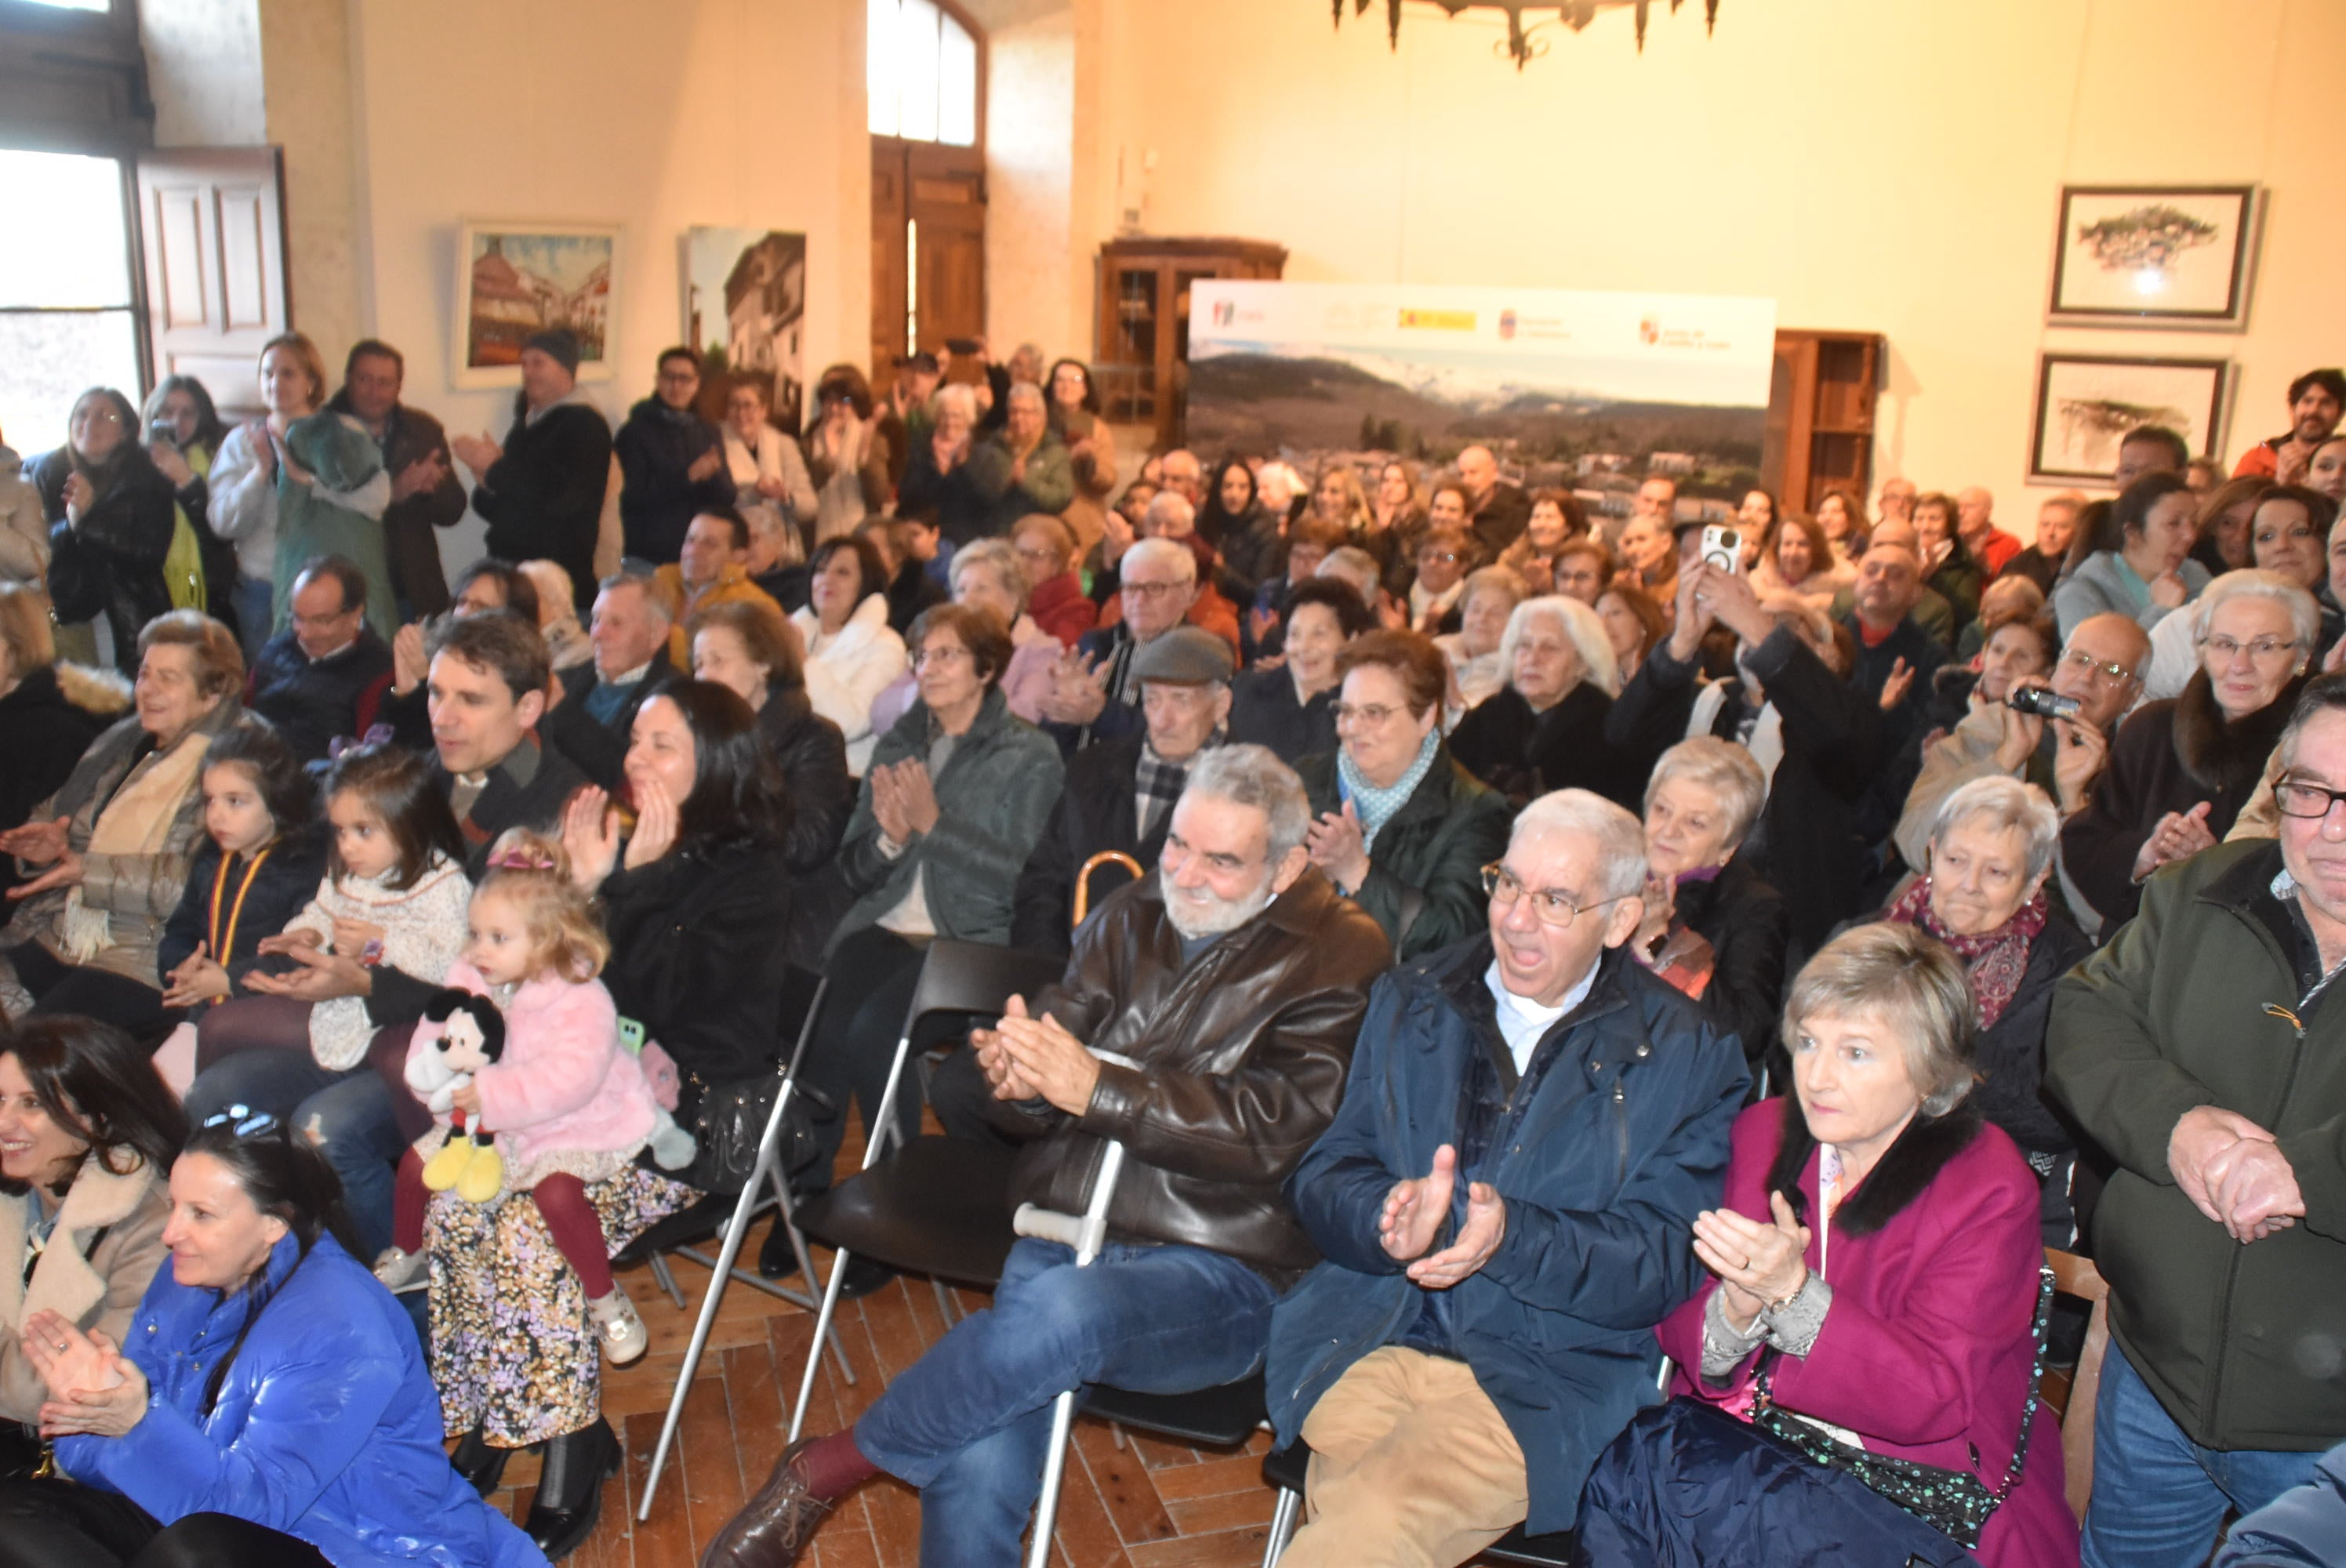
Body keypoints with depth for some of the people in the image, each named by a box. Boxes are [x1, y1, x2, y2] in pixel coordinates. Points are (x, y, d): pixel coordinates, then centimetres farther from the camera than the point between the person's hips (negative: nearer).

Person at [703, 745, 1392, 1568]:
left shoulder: (1339, 961, -1)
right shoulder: (1134, 917, 14)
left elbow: (1271, 1129, -13)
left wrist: (1096, 1087, -22)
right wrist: (1019, 1074, -11)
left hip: (1217, 1272, -4)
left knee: (1056, 1312, -34)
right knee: (979, 1459, -23)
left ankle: (828, 1467, -14)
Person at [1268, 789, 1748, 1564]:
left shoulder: (1686, 1058, 3)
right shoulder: (1409, 1002, 13)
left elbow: (1663, 1267, -3)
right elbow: (1323, 1177, 8)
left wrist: (1513, 1237, -20)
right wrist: (1387, 1221, -14)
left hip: (1545, 1380, -3)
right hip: (1367, 1344, 3)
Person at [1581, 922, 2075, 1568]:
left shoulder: (1989, 1191, -9)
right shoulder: (1763, 1133, 5)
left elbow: (1935, 1400, -17)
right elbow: (1680, 1337, 3)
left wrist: (1792, 1290, -29)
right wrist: (1735, 1312, -21)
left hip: (1913, 1485, -4)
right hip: (1747, 1435, 4)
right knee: (1638, 1459, -28)